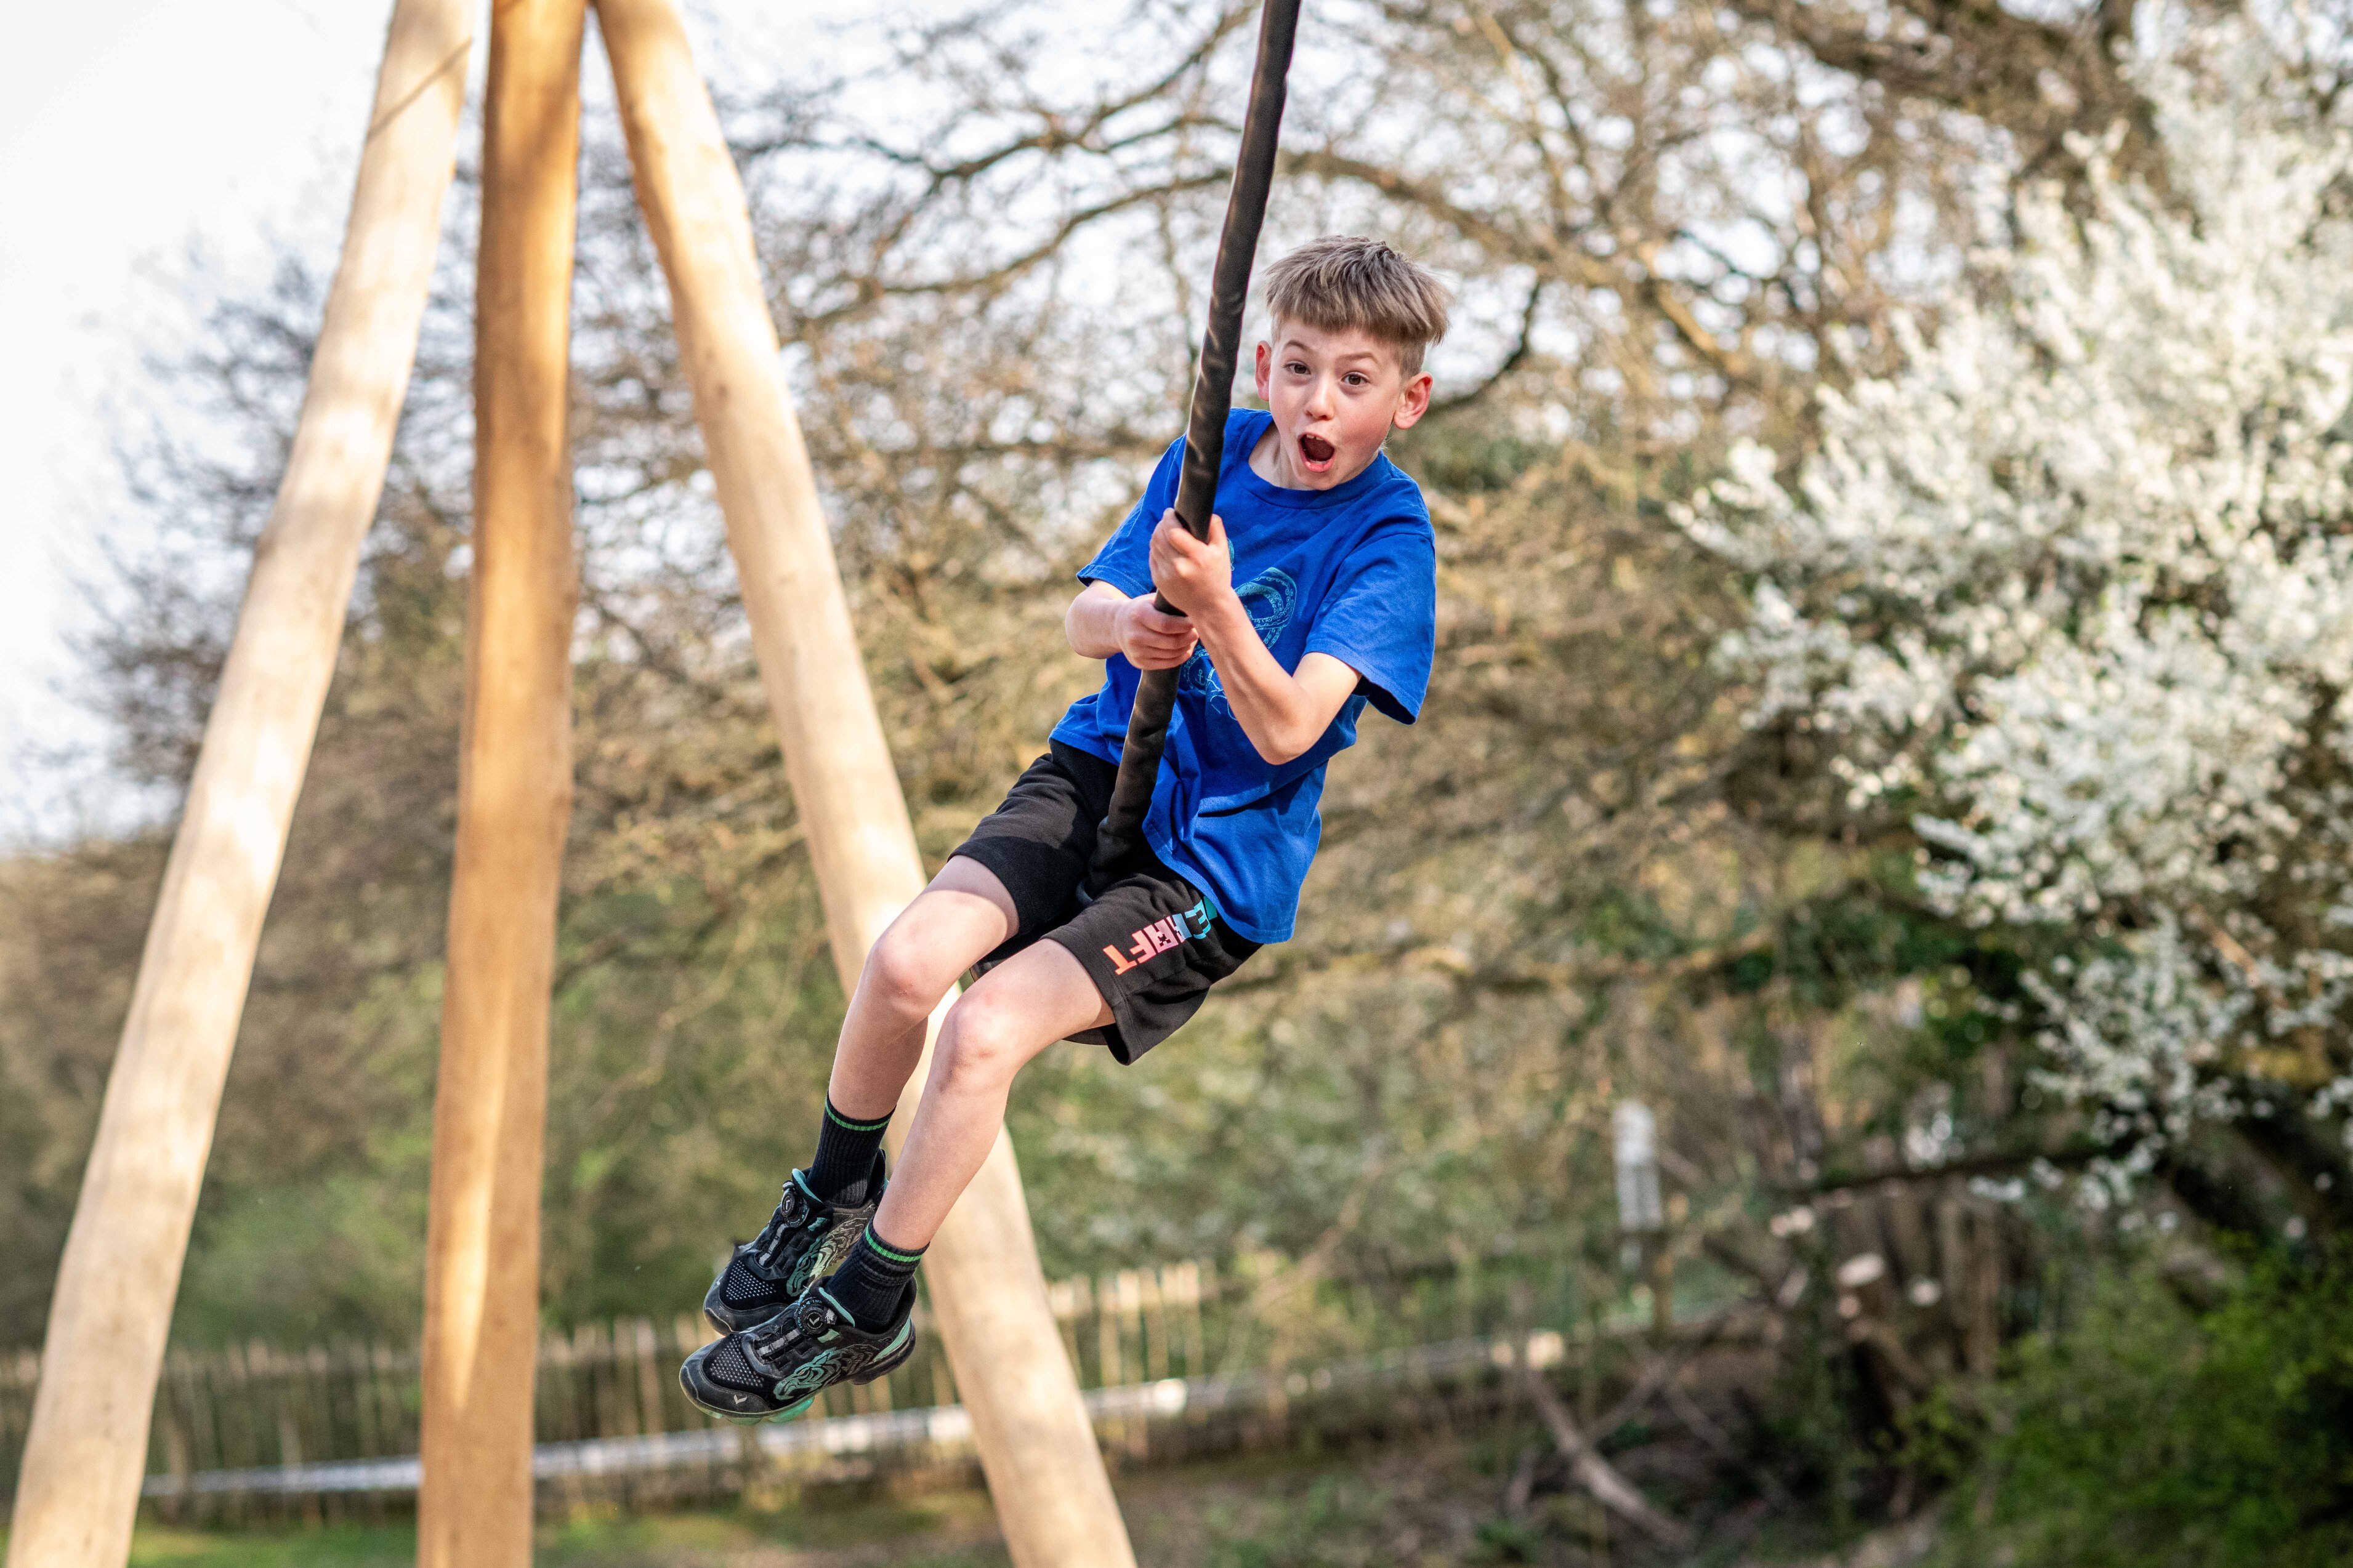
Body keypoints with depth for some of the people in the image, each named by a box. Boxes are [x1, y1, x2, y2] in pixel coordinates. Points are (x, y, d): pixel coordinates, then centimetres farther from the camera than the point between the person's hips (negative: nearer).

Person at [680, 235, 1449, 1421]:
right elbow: (1081, 616, 4)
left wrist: (1214, 608, -39)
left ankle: (866, 1310, -1)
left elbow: (1286, 729, -23)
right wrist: (1125, 622, -20)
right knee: (908, 956, -19)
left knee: (986, 1031, -21)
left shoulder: (1387, 535, -14)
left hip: (1222, 855, -5)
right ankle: (834, 1192, 10)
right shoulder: (1212, 454, 3)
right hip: (1101, 771, 5)